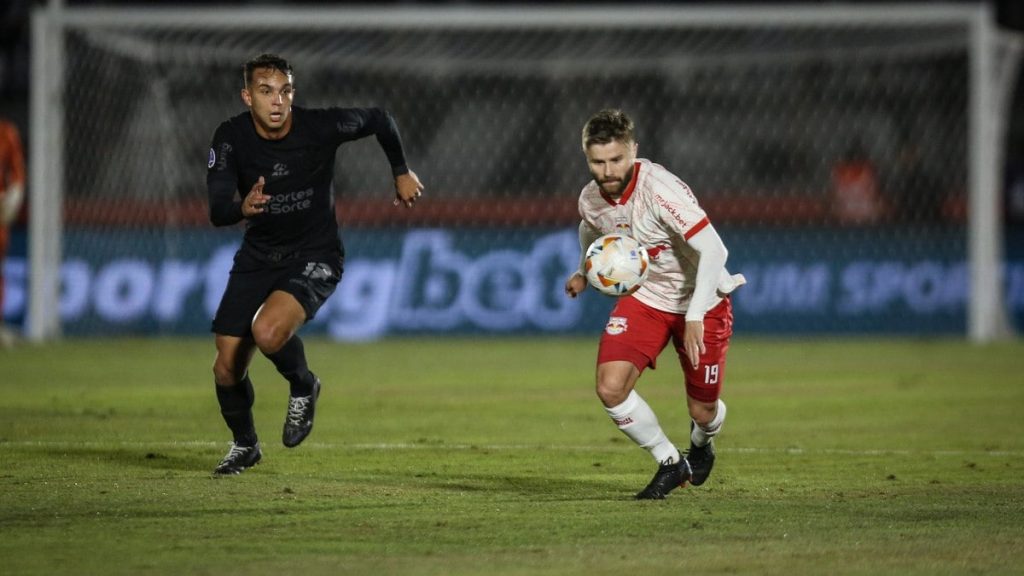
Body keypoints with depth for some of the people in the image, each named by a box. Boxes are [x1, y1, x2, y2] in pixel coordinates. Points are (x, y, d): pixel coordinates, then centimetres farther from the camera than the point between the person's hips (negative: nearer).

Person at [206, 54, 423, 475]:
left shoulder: (321, 126, -19)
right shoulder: (231, 138, -14)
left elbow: (379, 120, 1)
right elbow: (216, 211, -20)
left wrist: (402, 173, 11)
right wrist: (243, 207, -43)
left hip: (314, 257, -3)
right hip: (257, 257, 4)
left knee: (268, 331, -32)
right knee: (227, 368, 2)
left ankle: (303, 388, 1)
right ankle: (244, 444, 31)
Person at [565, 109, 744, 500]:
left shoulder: (660, 189, -31)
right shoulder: (591, 199, -9)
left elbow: (714, 250, -34)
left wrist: (696, 316, -38)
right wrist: (584, 271, 5)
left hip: (701, 302, -5)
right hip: (644, 298, 5)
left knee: (702, 411, 5)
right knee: (610, 388, -16)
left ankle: (701, 443, 45)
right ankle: (670, 464, 6)